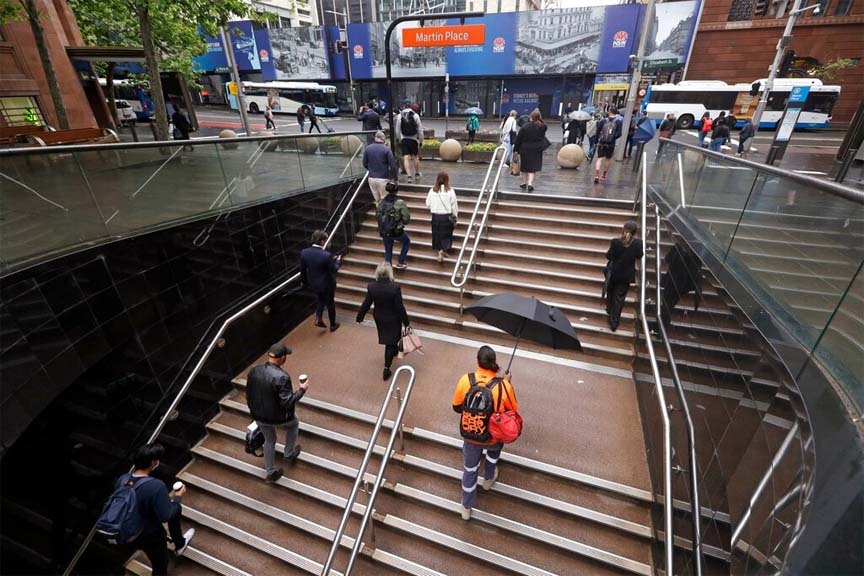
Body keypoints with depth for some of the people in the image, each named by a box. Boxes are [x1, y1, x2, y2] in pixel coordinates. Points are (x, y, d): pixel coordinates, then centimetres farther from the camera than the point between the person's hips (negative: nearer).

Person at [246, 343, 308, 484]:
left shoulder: (254, 371, -10)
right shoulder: (282, 377, -31)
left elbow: (248, 395, 3)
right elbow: (288, 403, -27)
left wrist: (254, 411, 19)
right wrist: (302, 390, -14)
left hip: (259, 416, 5)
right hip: (277, 417, -5)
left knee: (269, 441, 28)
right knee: (294, 424, 28)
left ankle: (270, 473, 41)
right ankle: (289, 454, 42)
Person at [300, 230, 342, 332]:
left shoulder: (304, 252, -13)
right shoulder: (327, 255, -29)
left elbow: (302, 269, -1)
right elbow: (334, 269, -16)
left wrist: (303, 281, 15)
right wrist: (338, 260, 3)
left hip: (313, 284, 5)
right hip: (327, 284, -4)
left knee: (321, 299, 32)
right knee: (330, 304, 17)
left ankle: (318, 318, 17)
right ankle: (333, 325, 33)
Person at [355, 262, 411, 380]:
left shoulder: (371, 286, -17)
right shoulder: (395, 287, -28)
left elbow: (366, 304, -7)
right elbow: (400, 307, -21)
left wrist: (360, 316, 9)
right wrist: (406, 322, -8)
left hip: (379, 318, 4)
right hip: (393, 319, -4)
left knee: (388, 338, 30)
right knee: (390, 342, 10)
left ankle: (395, 350, 57)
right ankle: (387, 369, 15)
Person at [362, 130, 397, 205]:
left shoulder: (368, 148, 3)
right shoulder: (386, 149, -9)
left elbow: (365, 164, 9)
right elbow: (392, 165, -12)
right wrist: (395, 177, 0)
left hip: (371, 178, 4)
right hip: (383, 179, -4)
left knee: (377, 201, 14)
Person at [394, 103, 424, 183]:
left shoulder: (399, 116, 2)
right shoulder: (415, 115, -2)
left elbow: (398, 130, 7)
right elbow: (420, 129, -2)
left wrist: (399, 140, 19)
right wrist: (421, 140, 7)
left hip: (404, 140, 0)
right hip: (413, 139, 0)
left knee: (406, 158, -5)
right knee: (415, 156, 17)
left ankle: (409, 175, -19)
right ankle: (417, 173, 30)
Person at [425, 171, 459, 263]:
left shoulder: (432, 191, -7)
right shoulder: (450, 191, -11)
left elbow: (428, 204, 1)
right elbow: (454, 205, -5)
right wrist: (455, 216, 10)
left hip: (435, 216, 2)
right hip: (447, 216, -2)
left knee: (437, 234, 17)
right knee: (446, 235, 13)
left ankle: (439, 251, 23)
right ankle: (442, 250, -4)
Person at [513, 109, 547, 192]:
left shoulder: (525, 127, -10)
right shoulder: (543, 127, -3)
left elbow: (518, 139, -8)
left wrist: (516, 149, 1)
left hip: (525, 149, -1)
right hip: (537, 150, 1)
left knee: (524, 167, 15)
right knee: (533, 167, 2)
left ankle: (524, 182, 24)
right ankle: (530, 183, -14)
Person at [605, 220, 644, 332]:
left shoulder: (615, 242, -20)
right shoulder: (638, 243, -16)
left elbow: (609, 256, -11)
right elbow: (639, 256, 0)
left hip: (613, 273, 0)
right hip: (626, 275, 0)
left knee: (610, 292, 26)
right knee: (619, 298, 8)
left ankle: (609, 309, 47)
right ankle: (614, 322, 11)